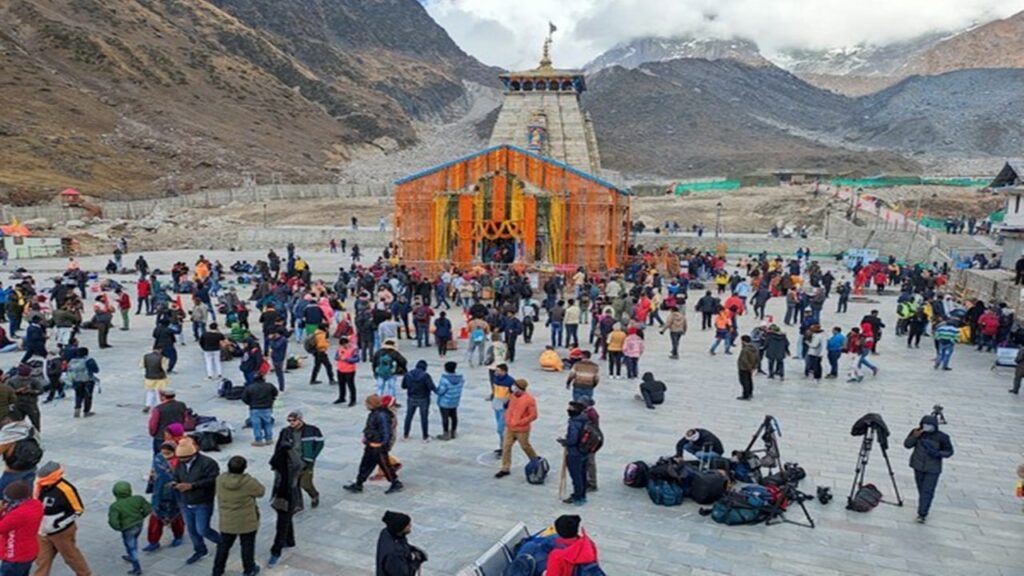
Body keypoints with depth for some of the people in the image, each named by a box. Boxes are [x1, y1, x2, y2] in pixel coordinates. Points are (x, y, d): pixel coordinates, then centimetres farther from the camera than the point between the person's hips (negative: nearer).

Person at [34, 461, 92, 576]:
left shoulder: (66, 489, -28)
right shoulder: (41, 484, -8)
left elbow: (78, 510, -18)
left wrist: (60, 522, -21)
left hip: (62, 532, -6)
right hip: (43, 531, 6)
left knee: (71, 556, 13)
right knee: (42, 559, 13)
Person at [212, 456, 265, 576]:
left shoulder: (220, 479, -12)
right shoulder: (248, 481, -25)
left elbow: (219, 496, 4)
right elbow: (261, 491, -8)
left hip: (227, 521, 4)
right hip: (247, 521, -3)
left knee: (223, 545, 19)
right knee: (247, 545, 15)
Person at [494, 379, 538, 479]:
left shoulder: (529, 399, -19)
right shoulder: (513, 396, 1)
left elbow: (533, 415, -17)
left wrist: (520, 422, -20)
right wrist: (507, 419, 3)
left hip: (522, 430, -6)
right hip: (509, 428, 6)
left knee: (525, 447, 11)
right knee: (506, 447, 3)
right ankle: (505, 469, 12)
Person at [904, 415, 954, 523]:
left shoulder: (941, 437, -13)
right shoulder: (917, 432, -7)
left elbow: (949, 451, -3)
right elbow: (907, 445, -5)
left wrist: (938, 454, -21)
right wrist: (914, 436, -22)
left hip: (933, 469, -3)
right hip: (919, 466, 3)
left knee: (927, 491, -8)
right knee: (921, 490, 15)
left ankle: (922, 514, -4)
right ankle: (923, 511, 32)